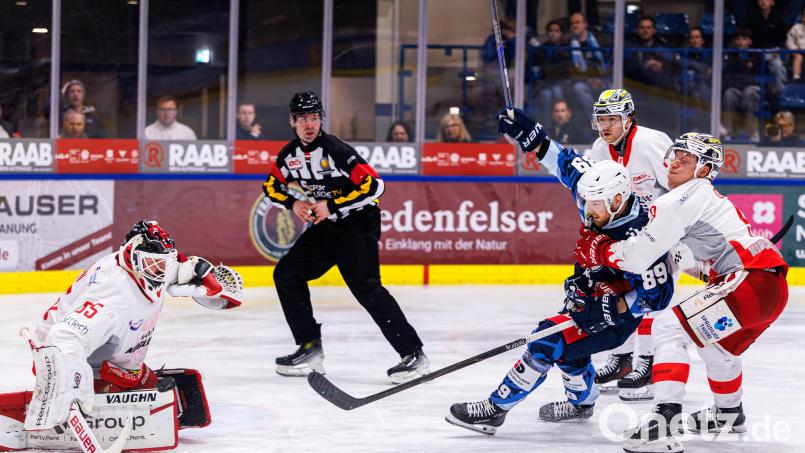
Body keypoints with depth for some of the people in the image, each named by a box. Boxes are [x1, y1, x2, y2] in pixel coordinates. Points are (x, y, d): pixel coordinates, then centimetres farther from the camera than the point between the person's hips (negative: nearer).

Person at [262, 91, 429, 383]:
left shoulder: (336, 149, -20)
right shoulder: (290, 153, 2)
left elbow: (373, 185, -24)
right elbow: (271, 186, 15)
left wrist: (332, 205, -23)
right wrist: (293, 203, -5)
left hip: (359, 223, -8)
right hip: (326, 227, 8)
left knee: (365, 287, -21)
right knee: (287, 274, 4)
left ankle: (413, 354, -19)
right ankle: (310, 349, 10)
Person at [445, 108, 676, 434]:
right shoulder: (603, 203, -13)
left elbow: (658, 294, -29)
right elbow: (568, 163, -1)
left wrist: (610, 309, -33)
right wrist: (531, 136, -12)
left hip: (617, 318, -9)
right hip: (592, 300, 9)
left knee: (549, 341, -19)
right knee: (565, 343, 27)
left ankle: (495, 408, -12)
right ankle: (582, 401, 53)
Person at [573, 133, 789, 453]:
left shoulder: (682, 200, -7)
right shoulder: (706, 197, 25)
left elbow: (639, 256, -11)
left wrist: (598, 250, 5)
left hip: (751, 281, -11)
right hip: (772, 286, 11)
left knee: (670, 328, -12)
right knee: (716, 339, 34)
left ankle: (665, 423, -24)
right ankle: (729, 412, 57)